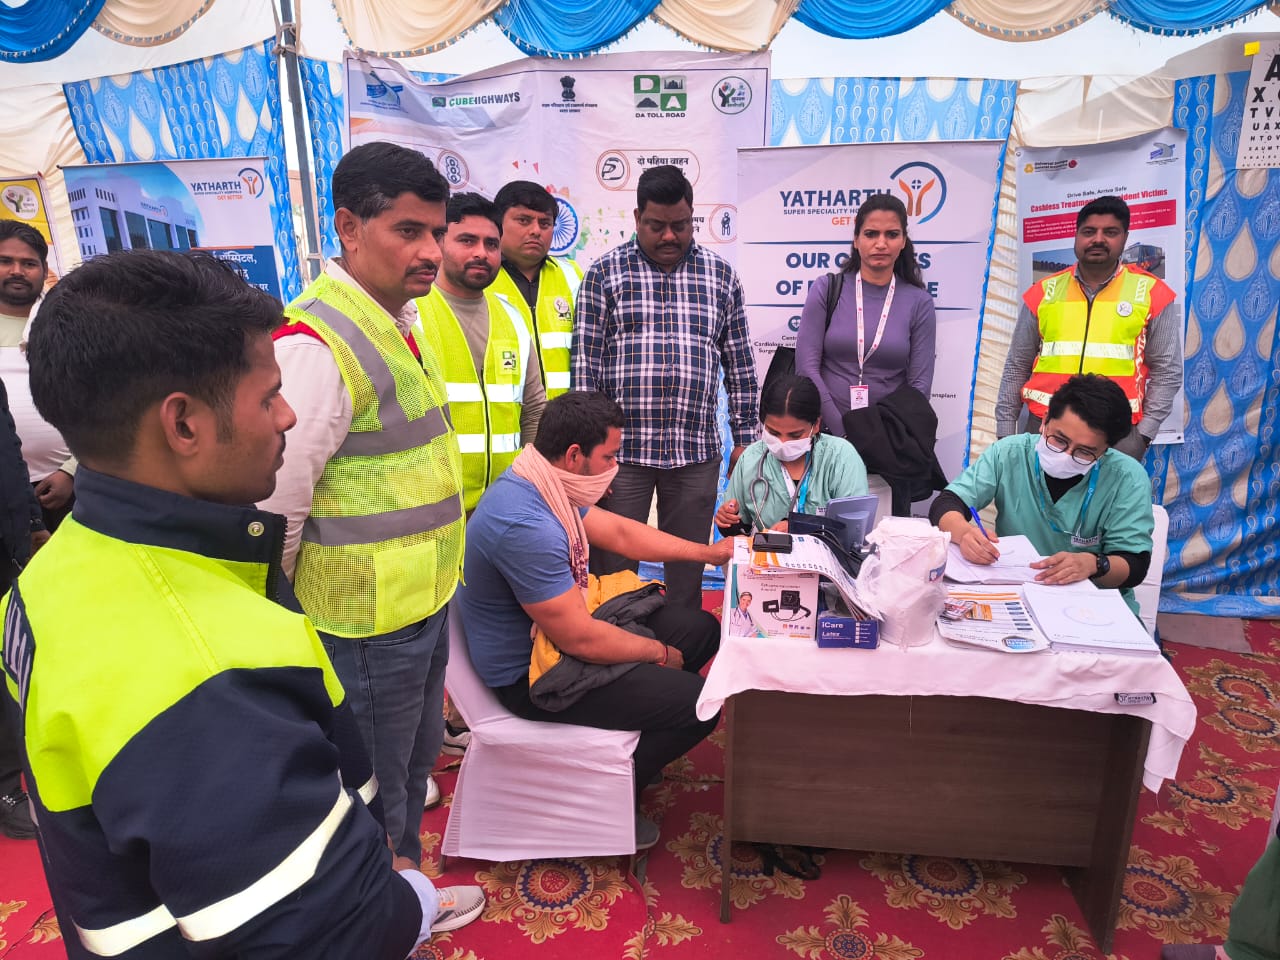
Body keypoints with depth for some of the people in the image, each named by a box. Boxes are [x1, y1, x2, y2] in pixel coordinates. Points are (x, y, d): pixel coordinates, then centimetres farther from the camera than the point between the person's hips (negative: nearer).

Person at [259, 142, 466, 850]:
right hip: (371, 616, -10)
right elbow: (275, 502, -22)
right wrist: (291, 608, -8)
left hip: (426, 598, 10)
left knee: (415, 762, 26)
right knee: (375, 793, 11)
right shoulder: (316, 344, -23)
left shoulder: (400, 323, 8)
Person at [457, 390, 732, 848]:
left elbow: (619, 532, 11)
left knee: (702, 629, 10)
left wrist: (707, 552, 12)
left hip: (566, 619, 10)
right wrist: (660, 652, -12)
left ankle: (639, 726, 22)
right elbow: (580, 639, -28)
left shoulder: (544, 483, -2)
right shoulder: (526, 526, -33)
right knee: (700, 703, -15)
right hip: (531, 673, -10)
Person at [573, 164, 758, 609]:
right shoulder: (605, 273, 2)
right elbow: (585, 363, -2)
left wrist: (744, 439, 8)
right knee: (613, 571, 6)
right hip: (621, 447, -2)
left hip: (697, 453, 2)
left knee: (688, 572, 11)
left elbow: (740, 364, 11)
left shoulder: (721, 276, 9)